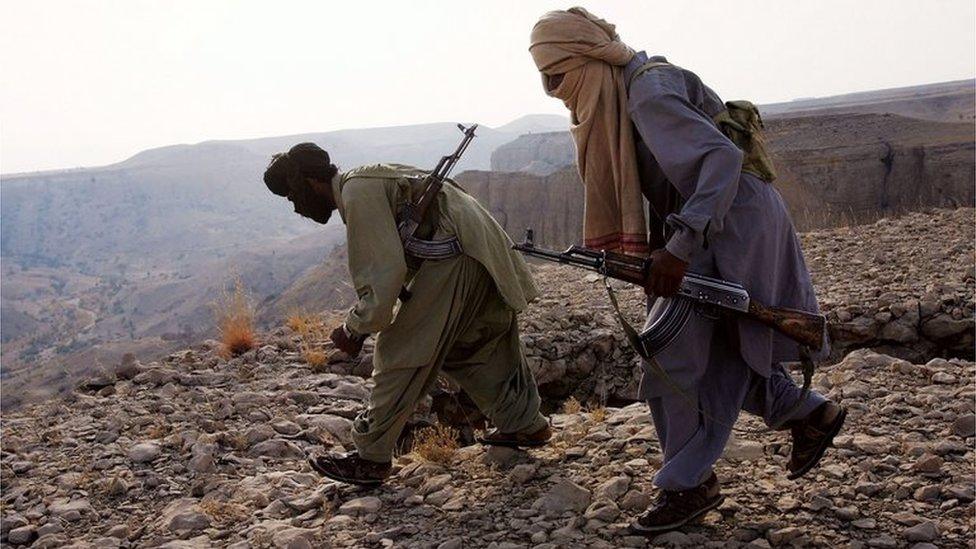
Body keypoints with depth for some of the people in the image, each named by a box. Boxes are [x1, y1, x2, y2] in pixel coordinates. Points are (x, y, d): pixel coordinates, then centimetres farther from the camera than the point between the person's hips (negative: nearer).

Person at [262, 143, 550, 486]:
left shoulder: (357, 191, -13)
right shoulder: (366, 180, 18)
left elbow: (387, 270, -19)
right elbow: (384, 263, 23)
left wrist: (356, 327, -8)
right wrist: (361, 323, 15)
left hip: (454, 260, -10)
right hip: (485, 253, 10)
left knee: (401, 353, -3)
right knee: (472, 347, 23)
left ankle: (370, 459, 6)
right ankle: (525, 425, 36)